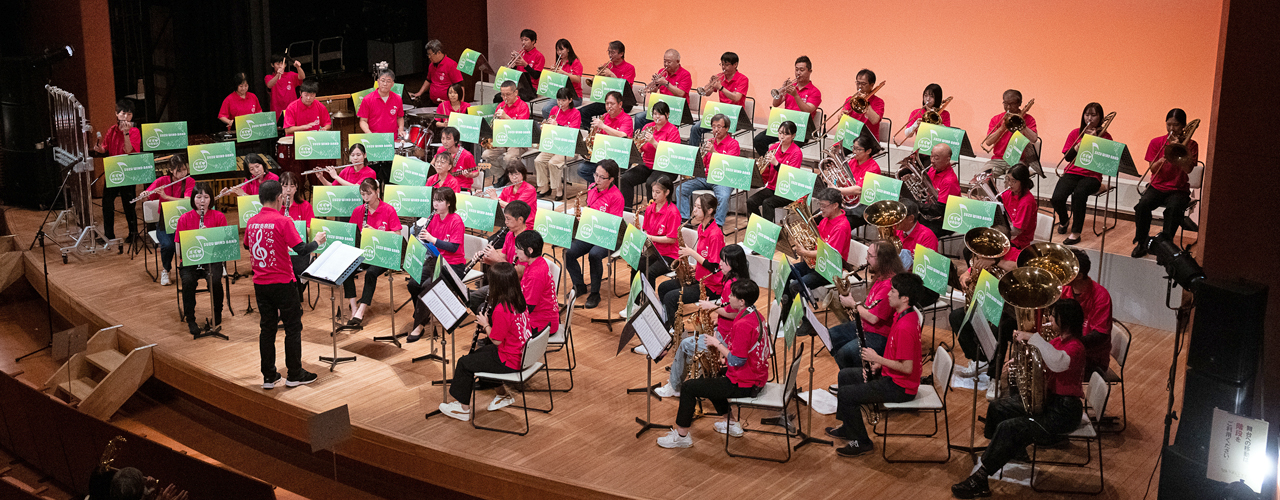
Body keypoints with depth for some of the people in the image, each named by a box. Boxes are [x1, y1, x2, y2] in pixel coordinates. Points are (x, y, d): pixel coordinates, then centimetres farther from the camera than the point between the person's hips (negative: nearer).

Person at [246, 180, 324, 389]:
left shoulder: (251, 222, 3)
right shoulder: (282, 221, -16)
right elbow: (301, 249, -19)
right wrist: (317, 241, -1)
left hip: (260, 283, 6)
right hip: (282, 283, -6)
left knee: (267, 328, 12)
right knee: (293, 328, 7)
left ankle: (268, 376, 15)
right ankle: (294, 375, 12)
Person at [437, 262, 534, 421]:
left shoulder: (501, 309, -29)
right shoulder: (519, 299, -1)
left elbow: (496, 340, -20)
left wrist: (485, 324, -5)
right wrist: (490, 319, 1)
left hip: (510, 362, -9)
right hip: (521, 353, 9)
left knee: (464, 363, 4)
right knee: (478, 352, 29)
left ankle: (463, 408, 19)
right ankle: (504, 394, 35)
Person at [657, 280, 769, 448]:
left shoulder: (743, 325, -27)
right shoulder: (755, 315, 5)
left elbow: (736, 361, -25)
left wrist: (717, 344, -13)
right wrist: (721, 346, 5)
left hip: (744, 385, -10)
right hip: (756, 377, 10)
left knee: (688, 388, -5)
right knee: (709, 377, 33)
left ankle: (681, 436, 6)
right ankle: (733, 424, 35)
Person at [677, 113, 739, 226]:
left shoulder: (733, 144, 1)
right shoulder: (710, 142, 18)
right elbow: (702, 164, 17)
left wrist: (713, 152, -24)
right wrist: (701, 155, -6)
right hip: (706, 177, 6)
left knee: (723, 196, -37)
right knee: (682, 188, -11)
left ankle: (718, 225, -29)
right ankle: (683, 219, -9)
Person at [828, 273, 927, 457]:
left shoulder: (905, 327, -29)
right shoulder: (907, 314, 3)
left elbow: (907, 367, -29)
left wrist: (878, 359, -20)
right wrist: (879, 363, 3)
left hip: (899, 387, -11)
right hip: (891, 375, 11)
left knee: (845, 394, -14)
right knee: (845, 375, 21)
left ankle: (861, 442, 2)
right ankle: (848, 427, 34)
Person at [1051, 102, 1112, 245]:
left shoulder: (1105, 136, 5)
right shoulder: (1076, 133, 11)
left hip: (1092, 176, -2)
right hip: (1072, 172, 2)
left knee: (1079, 193, -37)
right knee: (1057, 198, -25)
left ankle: (1076, 232, -25)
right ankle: (1064, 220, 11)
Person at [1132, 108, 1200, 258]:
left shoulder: (1190, 145, 3)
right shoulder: (1156, 142, 7)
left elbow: (1188, 169, -11)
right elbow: (1152, 169, 0)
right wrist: (1162, 160, -21)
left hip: (1178, 189, -2)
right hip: (1157, 186, 2)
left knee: (1174, 207, -36)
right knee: (1143, 205, -30)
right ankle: (1142, 242, -13)